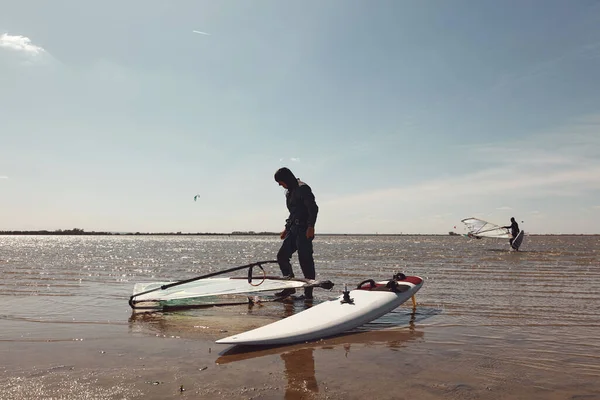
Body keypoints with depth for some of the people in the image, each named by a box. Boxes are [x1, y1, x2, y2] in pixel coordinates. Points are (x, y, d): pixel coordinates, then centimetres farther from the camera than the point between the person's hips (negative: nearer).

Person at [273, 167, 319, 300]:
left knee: (305, 260, -8)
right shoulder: (289, 192, 20)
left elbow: (313, 208, -16)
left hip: (304, 230, -10)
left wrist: (310, 226, -24)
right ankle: (290, 287, 14)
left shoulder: (303, 188, -9)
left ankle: (308, 293, -1)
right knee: (282, 256, 6)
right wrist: (287, 228, 24)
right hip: (293, 230, 10)